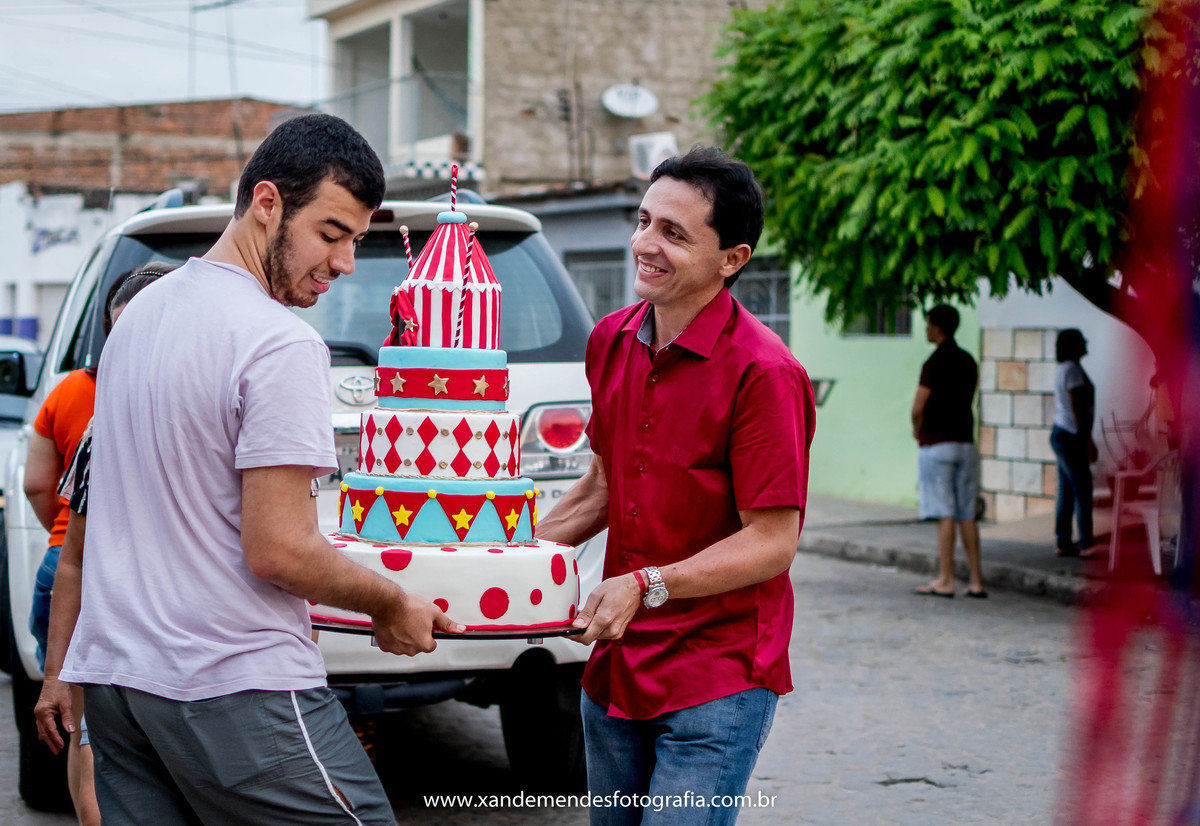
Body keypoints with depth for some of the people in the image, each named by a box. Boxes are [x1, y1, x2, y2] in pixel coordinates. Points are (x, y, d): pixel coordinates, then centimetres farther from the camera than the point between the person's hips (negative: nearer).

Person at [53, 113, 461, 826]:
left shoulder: (141, 311, 14)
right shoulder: (281, 345, -15)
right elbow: (279, 551, -18)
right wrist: (393, 606, -4)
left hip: (114, 673, 9)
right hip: (238, 684, -9)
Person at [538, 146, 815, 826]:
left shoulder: (763, 373, -17)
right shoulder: (611, 342, 7)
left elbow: (772, 543, -18)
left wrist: (649, 585, -26)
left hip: (718, 682, -7)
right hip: (615, 668, 7)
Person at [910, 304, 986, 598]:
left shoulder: (935, 363, -13)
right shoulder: (968, 362, 12)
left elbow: (918, 408, -16)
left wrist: (918, 430, 4)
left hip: (937, 444, -7)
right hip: (965, 442, 7)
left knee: (945, 516, -6)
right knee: (967, 516, 7)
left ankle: (945, 581, -5)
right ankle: (976, 581, 6)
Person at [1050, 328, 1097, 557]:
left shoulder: (1062, 369, 16)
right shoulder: (1073, 369, -14)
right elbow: (1077, 407, -18)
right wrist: (1088, 440, -18)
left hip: (1060, 433, 10)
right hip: (1071, 435, -10)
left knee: (1066, 491, 8)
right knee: (1083, 489, -8)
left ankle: (1062, 542, 8)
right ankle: (1086, 542, -8)